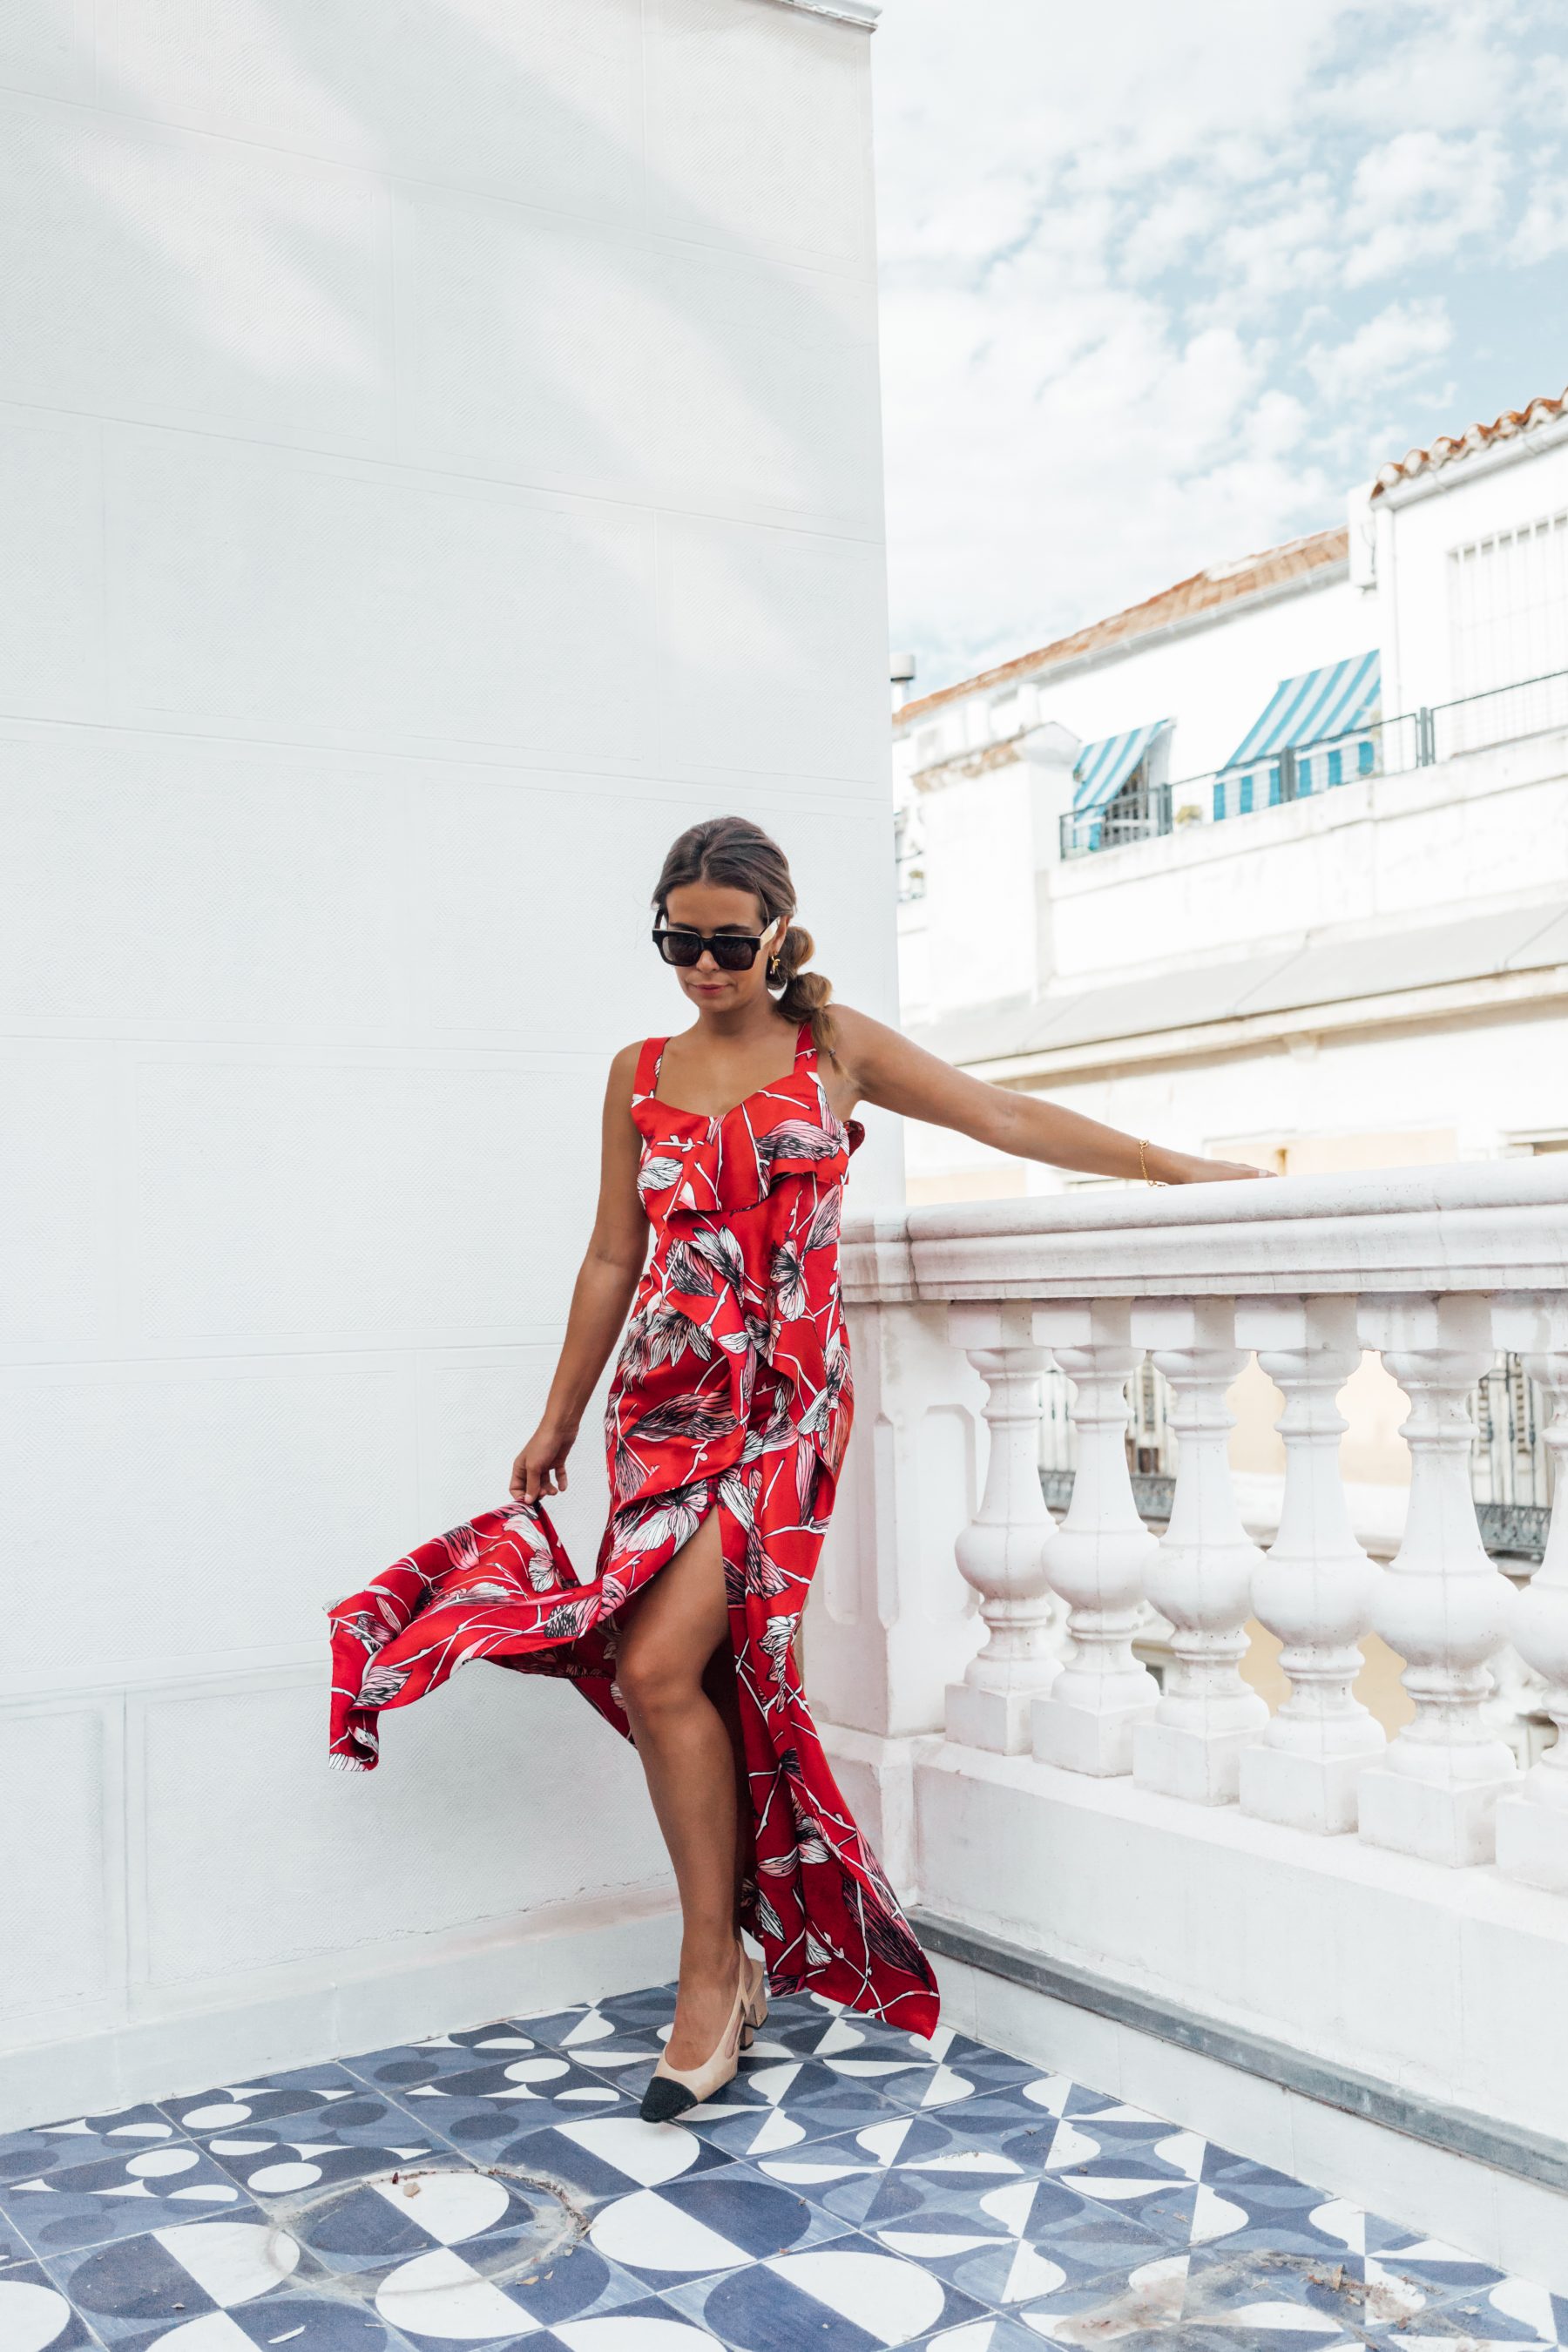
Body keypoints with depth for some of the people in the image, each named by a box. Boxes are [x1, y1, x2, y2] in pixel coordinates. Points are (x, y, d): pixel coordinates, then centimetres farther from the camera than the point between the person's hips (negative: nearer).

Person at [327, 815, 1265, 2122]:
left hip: (783, 1398, -4)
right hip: (664, 1397, 4)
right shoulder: (640, 1076, 13)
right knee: (681, 1679, 0)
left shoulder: (834, 1048, 6)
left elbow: (1010, 1118, 7)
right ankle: (733, 1965, 17)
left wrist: (1180, 1168, 4)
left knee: (660, 1664, -17)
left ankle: (716, 1964, -2)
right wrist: (558, 1421, 19)